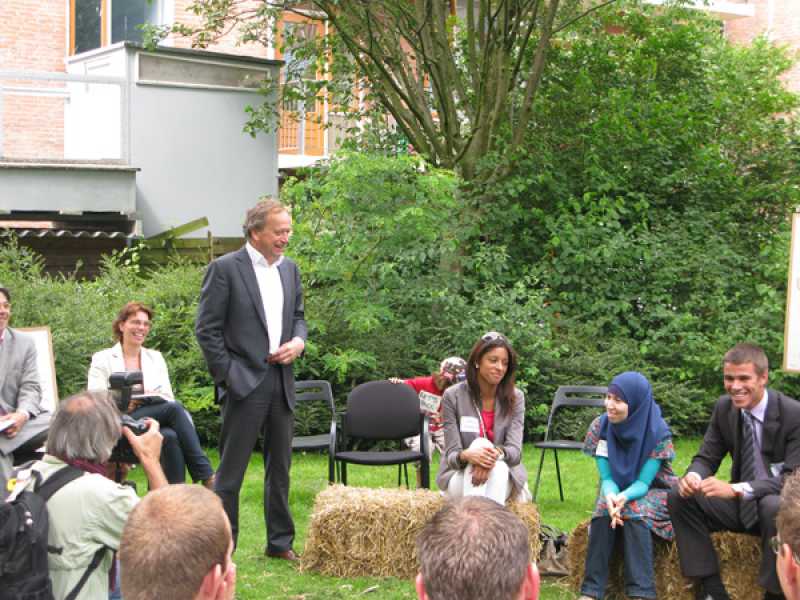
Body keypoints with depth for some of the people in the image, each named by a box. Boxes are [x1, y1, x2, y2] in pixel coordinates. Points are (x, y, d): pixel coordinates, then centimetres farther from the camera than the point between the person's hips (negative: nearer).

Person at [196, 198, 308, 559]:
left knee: (280, 467, 14)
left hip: (281, 383, 7)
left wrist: (298, 342, 0)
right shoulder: (225, 269, -7)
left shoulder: (290, 269, 12)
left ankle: (280, 542, 25)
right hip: (244, 383, -6)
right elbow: (207, 329, -8)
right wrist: (228, 376, -11)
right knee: (230, 471, -1)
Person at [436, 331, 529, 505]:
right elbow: (451, 455, -9)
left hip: (503, 479, 1)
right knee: (479, 443, -32)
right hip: (461, 477, -1)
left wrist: (496, 453, -35)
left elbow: (515, 451, -10)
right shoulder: (453, 396, -5)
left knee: (498, 467, -34)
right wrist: (467, 455, -34)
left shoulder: (515, 398, 0)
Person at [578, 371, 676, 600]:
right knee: (604, 511, -29)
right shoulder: (600, 426, -13)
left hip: (654, 491, -3)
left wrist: (624, 498, -44)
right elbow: (607, 478, -12)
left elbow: (643, 482, -22)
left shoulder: (658, 432, -22)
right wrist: (611, 496, -36)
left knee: (634, 512, -33)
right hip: (617, 489, 3)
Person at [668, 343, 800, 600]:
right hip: (741, 503, 5)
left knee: (775, 507, -38)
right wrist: (693, 475, -23)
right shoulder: (724, 407, -2)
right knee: (679, 496, -14)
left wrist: (736, 489, -38)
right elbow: (706, 457, 4)